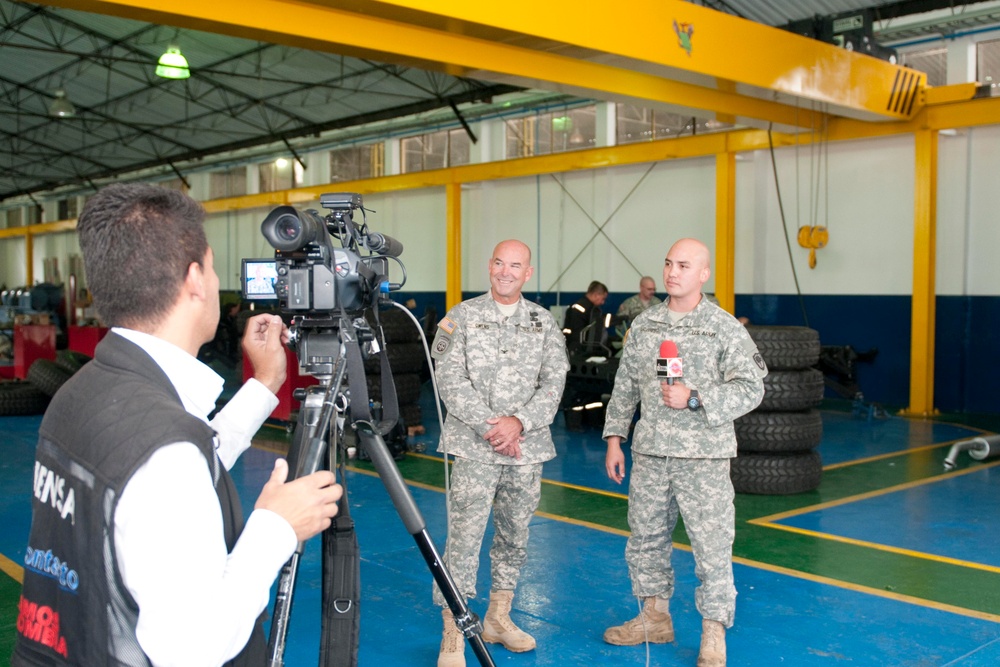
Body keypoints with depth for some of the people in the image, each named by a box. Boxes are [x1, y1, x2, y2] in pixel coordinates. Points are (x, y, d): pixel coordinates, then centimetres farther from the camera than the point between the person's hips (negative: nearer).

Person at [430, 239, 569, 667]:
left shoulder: (543, 323, 8)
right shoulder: (461, 317, 1)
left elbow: (554, 382, 2)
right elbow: (450, 379, -7)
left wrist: (519, 422, -13)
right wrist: (490, 426, -14)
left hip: (528, 447, 4)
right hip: (474, 447, -3)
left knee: (515, 535, 12)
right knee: (464, 536, -6)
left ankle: (498, 619, 28)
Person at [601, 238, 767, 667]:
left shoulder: (725, 329, -5)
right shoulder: (643, 325, 9)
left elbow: (750, 388, -10)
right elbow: (625, 386, 14)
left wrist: (694, 399, -20)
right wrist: (614, 438, 10)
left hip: (703, 457, -5)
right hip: (649, 454, 5)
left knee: (711, 544, -2)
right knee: (645, 537, 14)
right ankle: (655, 616, 32)